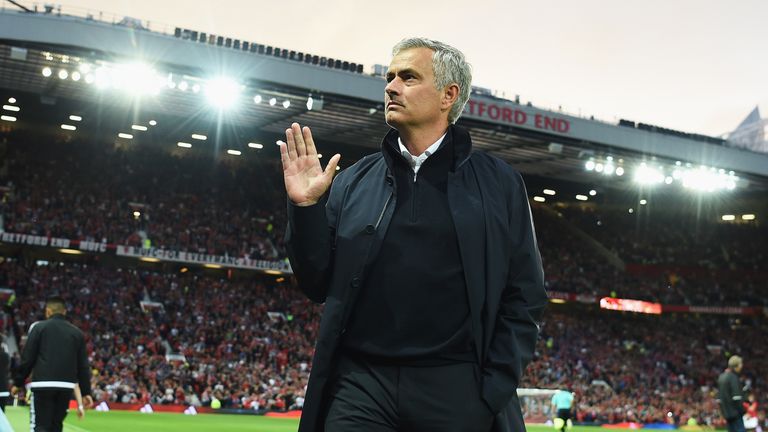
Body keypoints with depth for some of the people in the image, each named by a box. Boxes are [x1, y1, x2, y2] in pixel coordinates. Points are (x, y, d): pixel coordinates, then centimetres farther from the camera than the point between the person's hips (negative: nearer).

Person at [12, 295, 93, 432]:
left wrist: (18, 383, 8)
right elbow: (83, 365, 11)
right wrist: (86, 392, 14)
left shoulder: (39, 327, 3)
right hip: (66, 386, 4)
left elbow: (27, 358, -1)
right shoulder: (77, 332, 13)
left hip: (43, 385, -4)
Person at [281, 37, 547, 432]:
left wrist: (493, 392, -4)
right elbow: (319, 286, 11)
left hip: (456, 388, -1)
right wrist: (306, 207, -2)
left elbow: (524, 298, 5)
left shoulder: (497, 183, 7)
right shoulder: (352, 183, 11)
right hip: (360, 386, 1)